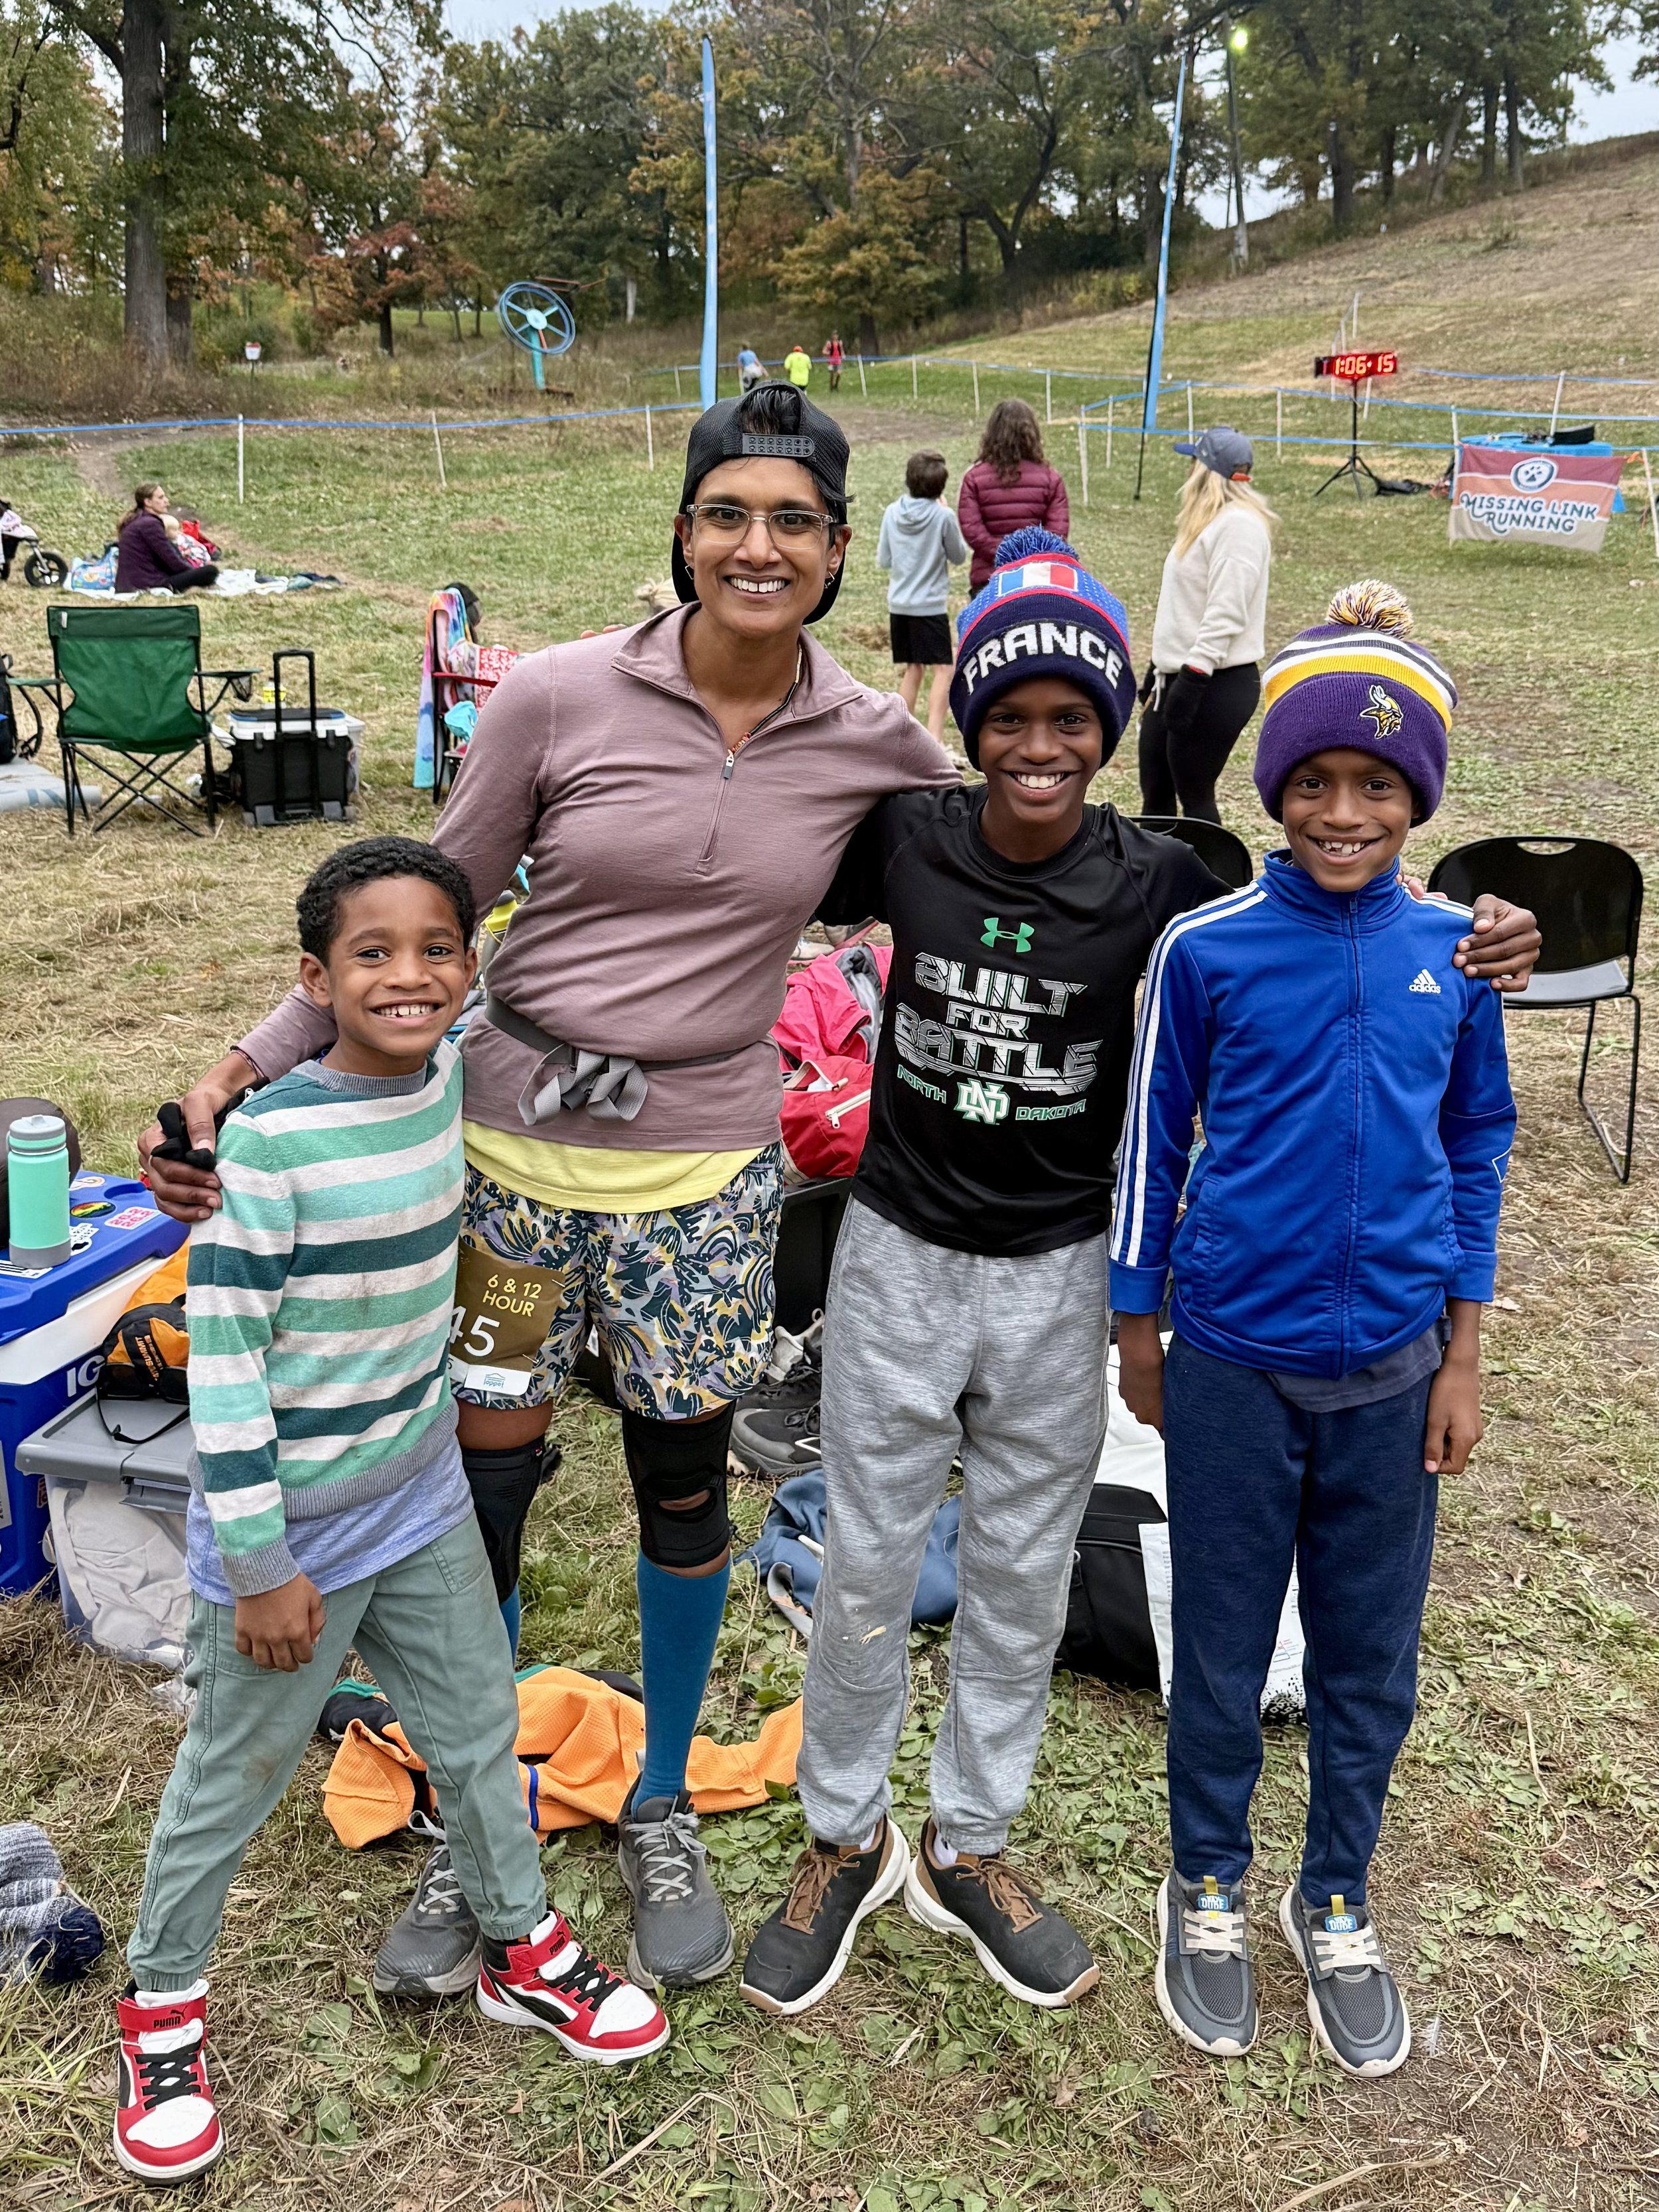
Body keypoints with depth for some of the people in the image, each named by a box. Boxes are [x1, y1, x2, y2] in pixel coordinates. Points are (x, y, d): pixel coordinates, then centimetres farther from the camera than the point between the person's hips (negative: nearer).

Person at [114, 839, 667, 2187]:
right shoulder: (272, 1141, -24)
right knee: (238, 1772, 13)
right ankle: (162, 2003, 38)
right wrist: (259, 1564, -18)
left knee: (481, 1732, 19)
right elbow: (222, 1358, -21)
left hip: (424, 1500, 6)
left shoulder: (457, 1080, -7)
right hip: (292, 1527, -5)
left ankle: (524, 1950, 41)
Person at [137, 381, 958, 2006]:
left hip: (704, 1172, 1)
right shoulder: (557, 698, -9)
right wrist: (251, 1069, -4)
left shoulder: (872, 742, -3)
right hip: (513, 1145, -1)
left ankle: (662, 1814, 39)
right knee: (480, 1491, 7)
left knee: (682, 1485, 14)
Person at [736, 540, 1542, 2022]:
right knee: (868, 1567, 12)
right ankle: (847, 1842, 35)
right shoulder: (906, 841, -9)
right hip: (901, 1256, 0)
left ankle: (969, 1846, 38)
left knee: (1022, 1577, 15)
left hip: (1058, 1278, 1)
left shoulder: (1156, 882, -11)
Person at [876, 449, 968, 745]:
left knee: (912, 670, 15)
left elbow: (883, 560, 6)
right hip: (931, 606, -5)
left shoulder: (892, 512, 0)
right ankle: (934, 737, -13)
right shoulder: (943, 516, -12)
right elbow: (959, 557, 3)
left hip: (898, 604, 5)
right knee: (942, 670, -3)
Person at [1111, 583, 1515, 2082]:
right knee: (1224, 1647, 13)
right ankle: (1209, 1891, 37)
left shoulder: (1453, 949, -3)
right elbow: (1151, 1141, 0)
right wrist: (1137, 1328, 4)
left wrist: (1462, 1353, 5)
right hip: (1234, 1359, -2)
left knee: (1373, 1660, 15)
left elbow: (1476, 1145, 6)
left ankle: (1337, 1904, 38)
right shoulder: (1207, 947, -9)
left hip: (1392, 1366, 2)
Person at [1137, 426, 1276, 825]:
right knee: (1155, 793, 14)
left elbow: (1225, 613, -23)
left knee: (1194, 798, -2)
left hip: (1217, 686, -10)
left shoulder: (1239, 524, -16)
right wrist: (1161, 666, 24)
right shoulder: (1208, 520, 17)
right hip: (1177, 676, 10)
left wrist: (1193, 676, -26)